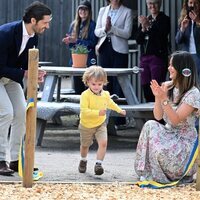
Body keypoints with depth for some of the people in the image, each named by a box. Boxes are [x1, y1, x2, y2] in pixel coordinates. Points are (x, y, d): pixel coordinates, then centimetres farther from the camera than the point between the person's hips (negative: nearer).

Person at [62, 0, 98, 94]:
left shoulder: (92, 25, -4)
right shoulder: (74, 25, 13)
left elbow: (93, 43, -11)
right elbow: (70, 42, 17)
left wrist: (76, 41, -17)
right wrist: (68, 40, -7)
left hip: (88, 59, -5)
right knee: (78, 88, 7)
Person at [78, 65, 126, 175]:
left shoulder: (105, 94, -6)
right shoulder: (85, 95, -24)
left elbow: (110, 103, 18)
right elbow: (84, 111, -32)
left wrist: (119, 110, 27)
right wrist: (98, 113, -40)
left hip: (100, 124, 2)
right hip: (86, 125, -2)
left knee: (103, 143, -19)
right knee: (85, 145, 17)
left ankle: (98, 164, -16)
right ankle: (83, 161, 45)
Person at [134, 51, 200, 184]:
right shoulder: (167, 87, 4)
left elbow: (175, 120, -21)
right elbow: (158, 117, 1)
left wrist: (164, 99, -28)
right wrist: (157, 97, -14)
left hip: (185, 139, -6)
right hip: (169, 133, 6)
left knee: (162, 151, -33)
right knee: (150, 125, -23)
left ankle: (183, 173, -2)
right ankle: (148, 172, -15)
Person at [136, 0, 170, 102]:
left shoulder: (164, 19, -1)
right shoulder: (145, 19, 16)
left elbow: (161, 36, -14)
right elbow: (138, 40, 10)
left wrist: (148, 26, -21)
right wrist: (143, 28, -7)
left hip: (158, 56, -6)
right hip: (144, 57, 6)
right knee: (145, 88, 4)